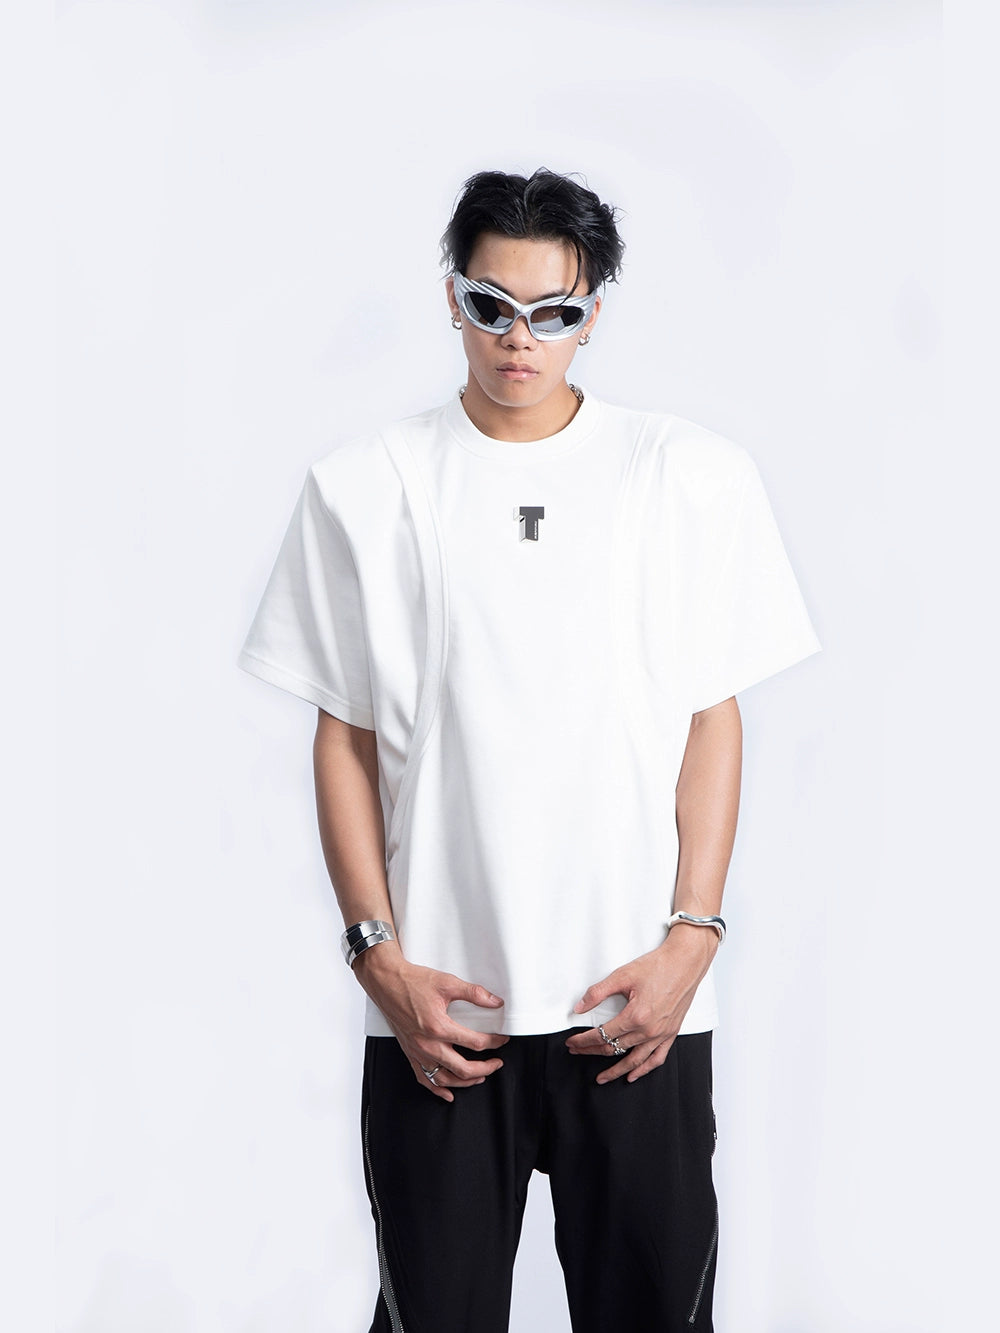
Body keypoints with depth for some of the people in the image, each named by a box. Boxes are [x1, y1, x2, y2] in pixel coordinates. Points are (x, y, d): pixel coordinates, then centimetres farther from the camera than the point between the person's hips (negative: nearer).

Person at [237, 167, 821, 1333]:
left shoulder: (695, 478, 2)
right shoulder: (366, 486, 3)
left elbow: (714, 719, 4)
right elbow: (344, 734, 4)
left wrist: (690, 938, -4)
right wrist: (379, 956, -3)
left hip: (637, 1004, 0)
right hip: (438, 1004, 0)